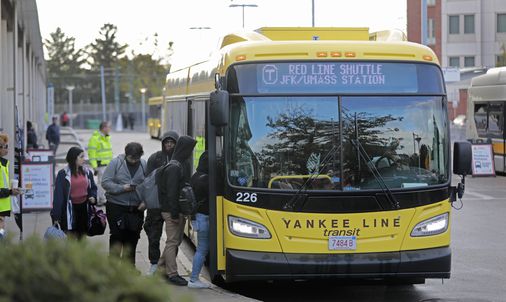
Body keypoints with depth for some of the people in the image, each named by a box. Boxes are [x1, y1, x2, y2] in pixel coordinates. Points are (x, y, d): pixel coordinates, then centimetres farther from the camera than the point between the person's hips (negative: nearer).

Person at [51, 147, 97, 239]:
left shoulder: (87, 172, 7)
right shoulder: (63, 174, -8)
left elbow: (93, 187, 19)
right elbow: (58, 195, -8)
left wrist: (93, 197, -5)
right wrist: (56, 215, -10)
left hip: (84, 208, 5)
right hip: (69, 209, -5)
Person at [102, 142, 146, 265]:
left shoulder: (144, 165, 4)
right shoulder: (116, 163, -5)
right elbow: (105, 182, -9)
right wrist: (122, 188, -18)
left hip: (136, 208, 3)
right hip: (116, 206, -3)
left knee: (133, 237, 9)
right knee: (117, 236, -2)